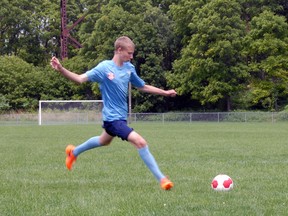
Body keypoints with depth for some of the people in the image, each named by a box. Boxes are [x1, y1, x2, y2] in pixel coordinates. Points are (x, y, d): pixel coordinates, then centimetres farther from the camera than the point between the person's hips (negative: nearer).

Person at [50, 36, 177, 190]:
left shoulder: (129, 68, 1)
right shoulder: (104, 67, -17)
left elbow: (143, 87, 15)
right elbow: (80, 79, -20)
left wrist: (165, 92, 14)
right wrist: (60, 69, -34)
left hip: (121, 115, 9)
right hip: (113, 117, -9)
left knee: (104, 141, 32)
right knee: (140, 142, -21)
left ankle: (74, 152, 55)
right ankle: (161, 179, -14)